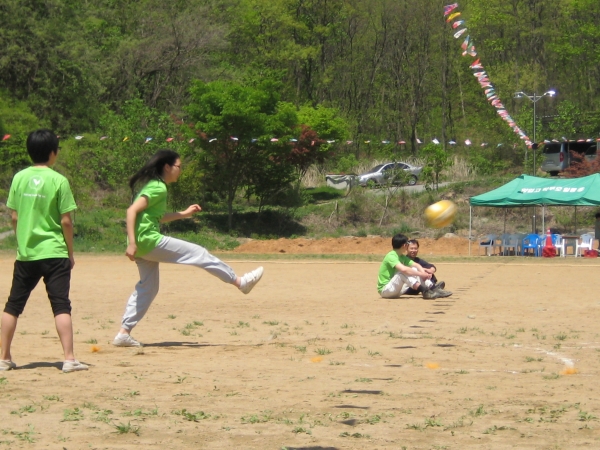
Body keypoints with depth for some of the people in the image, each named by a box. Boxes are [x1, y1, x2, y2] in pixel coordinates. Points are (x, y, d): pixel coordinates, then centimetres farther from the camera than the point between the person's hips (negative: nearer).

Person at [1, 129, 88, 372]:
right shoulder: (58, 180, -7)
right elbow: (66, 221, -7)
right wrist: (70, 253, 4)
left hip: (25, 254, 3)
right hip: (54, 253, -3)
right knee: (61, 306, -3)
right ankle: (69, 359, -8)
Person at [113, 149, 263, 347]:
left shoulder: (152, 185, 17)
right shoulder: (158, 188, -13)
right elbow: (132, 211, -22)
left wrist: (183, 214, 25)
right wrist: (132, 243, -26)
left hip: (144, 246, 10)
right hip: (148, 240, -10)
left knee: (148, 287, 14)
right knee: (198, 253, -2)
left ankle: (123, 333, 10)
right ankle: (240, 282, 7)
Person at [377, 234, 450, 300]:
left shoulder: (402, 257, 11)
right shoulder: (391, 256, -18)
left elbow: (416, 265, 8)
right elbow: (403, 269, -34)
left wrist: (423, 273, -14)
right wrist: (421, 274, -29)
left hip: (395, 290, 8)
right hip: (384, 290, -8)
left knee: (414, 270, -2)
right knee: (403, 272, -31)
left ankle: (432, 288, -16)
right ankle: (424, 291, -39)